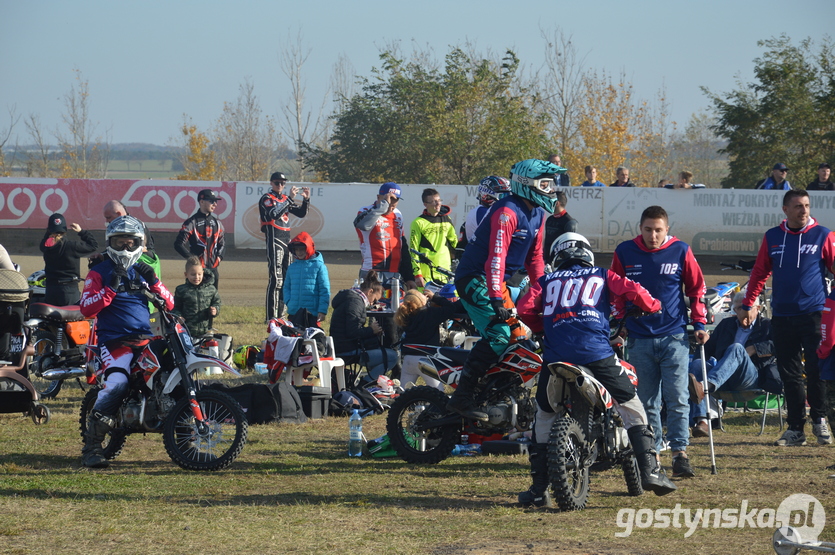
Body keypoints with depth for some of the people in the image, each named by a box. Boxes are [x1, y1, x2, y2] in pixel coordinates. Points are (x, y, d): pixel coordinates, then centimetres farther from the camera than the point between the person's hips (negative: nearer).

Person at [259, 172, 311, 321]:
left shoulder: (285, 199, 17)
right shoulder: (266, 199, -4)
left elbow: (301, 213, 17)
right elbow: (274, 214, -22)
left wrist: (306, 199, 0)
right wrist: (290, 198, -24)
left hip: (286, 239, 8)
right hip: (274, 240, -8)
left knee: (285, 278, 10)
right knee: (275, 278, -13)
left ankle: (280, 314, 16)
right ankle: (271, 316, -15)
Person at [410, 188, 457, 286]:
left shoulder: (446, 220, 12)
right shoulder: (418, 223, -3)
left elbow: (454, 243, 23)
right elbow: (413, 250, -5)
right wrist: (417, 274, -11)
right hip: (426, 274, -5)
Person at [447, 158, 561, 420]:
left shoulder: (538, 214, 10)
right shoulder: (507, 212, -20)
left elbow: (535, 257, 16)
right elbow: (496, 256, -27)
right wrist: (497, 298, -33)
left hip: (498, 280, 10)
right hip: (476, 278, -10)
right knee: (498, 337, -22)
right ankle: (462, 396, -22)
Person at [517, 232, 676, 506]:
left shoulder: (547, 281, 23)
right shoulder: (602, 276, 20)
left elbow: (525, 307, 9)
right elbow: (630, 290, 6)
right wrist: (654, 306, 25)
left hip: (555, 355, 1)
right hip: (596, 352, -1)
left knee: (544, 417, 15)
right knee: (631, 407, 10)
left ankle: (538, 489, 13)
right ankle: (649, 470, -3)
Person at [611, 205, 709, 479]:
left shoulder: (681, 251, 0)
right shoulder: (625, 252, 3)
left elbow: (697, 288, 8)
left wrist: (699, 324, 2)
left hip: (674, 337, -2)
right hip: (639, 340, 2)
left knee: (677, 399, -9)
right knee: (646, 402, 6)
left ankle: (680, 453, -11)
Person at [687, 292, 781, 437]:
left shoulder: (767, 326, 18)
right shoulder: (726, 325, 31)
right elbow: (708, 348, 26)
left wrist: (754, 349, -11)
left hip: (753, 378, -4)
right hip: (724, 381, 4)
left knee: (736, 348, -33)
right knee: (697, 364, -28)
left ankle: (706, 387, -59)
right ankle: (701, 421, -44)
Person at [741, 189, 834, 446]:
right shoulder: (772, 237, 9)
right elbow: (760, 272, 14)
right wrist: (747, 304, 10)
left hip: (813, 312, -3)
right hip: (782, 316, 3)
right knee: (790, 374, 5)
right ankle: (795, 428, 10)